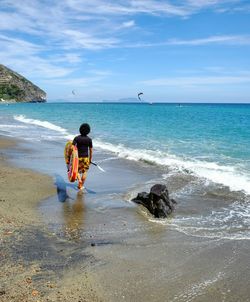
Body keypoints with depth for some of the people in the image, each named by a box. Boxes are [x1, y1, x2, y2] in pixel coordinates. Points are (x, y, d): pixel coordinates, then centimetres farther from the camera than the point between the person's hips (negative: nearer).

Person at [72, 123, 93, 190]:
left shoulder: (76, 138, -6)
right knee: (84, 171, 12)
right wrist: (90, 159, 9)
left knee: (77, 170, 17)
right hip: (85, 157, 0)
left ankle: (79, 180, -8)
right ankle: (81, 186, 13)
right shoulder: (89, 139, -5)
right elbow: (91, 150, -2)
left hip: (78, 157, 0)